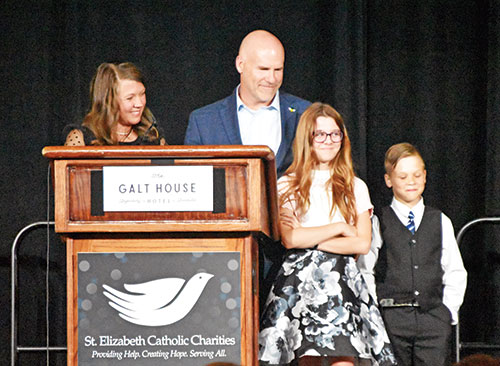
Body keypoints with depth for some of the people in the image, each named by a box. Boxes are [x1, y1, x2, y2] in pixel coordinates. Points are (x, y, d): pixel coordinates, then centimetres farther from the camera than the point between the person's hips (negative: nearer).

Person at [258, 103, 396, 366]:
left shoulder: (355, 187, 14)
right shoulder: (287, 186, 9)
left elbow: (363, 243, 3)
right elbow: (289, 238, -5)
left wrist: (309, 239, -3)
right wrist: (340, 228, -2)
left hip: (342, 282, 1)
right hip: (300, 281, -1)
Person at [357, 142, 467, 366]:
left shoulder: (441, 222, 13)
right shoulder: (378, 223, 5)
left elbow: (455, 273, 14)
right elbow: (365, 273, 6)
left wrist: (449, 311, 4)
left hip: (434, 316, 2)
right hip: (391, 319, -2)